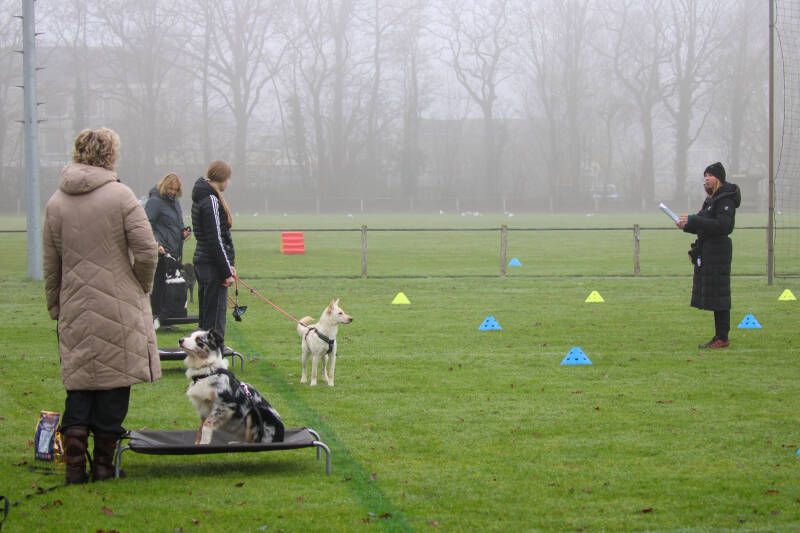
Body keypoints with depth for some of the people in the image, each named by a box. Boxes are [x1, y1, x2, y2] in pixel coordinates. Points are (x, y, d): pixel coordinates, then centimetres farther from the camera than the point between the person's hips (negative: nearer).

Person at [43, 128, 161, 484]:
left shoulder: (56, 203, 5)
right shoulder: (120, 196, -7)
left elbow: (50, 265, 9)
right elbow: (147, 252, -11)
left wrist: (55, 308, 19)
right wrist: (140, 289, 5)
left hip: (75, 312, 3)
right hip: (119, 309, -3)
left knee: (79, 387, 9)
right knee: (114, 382, 6)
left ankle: (75, 464, -2)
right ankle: (103, 462, 8)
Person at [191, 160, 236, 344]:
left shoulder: (201, 198, 14)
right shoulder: (211, 201, -16)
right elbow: (215, 240, -19)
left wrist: (228, 265, 17)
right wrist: (227, 271, -15)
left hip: (202, 262, 10)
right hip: (213, 266, -10)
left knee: (206, 314, 14)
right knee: (215, 314, -7)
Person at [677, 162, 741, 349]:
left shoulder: (726, 200, -12)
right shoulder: (711, 199, 16)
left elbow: (722, 225, -24)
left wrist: (693, 220, -24)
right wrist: (687, 225, 2)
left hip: (718, 250, -10)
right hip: (706, 252, 10)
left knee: (718, 296, -8)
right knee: (711, 297, 10)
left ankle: (722, 338, -5)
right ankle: (719, 336, 15)